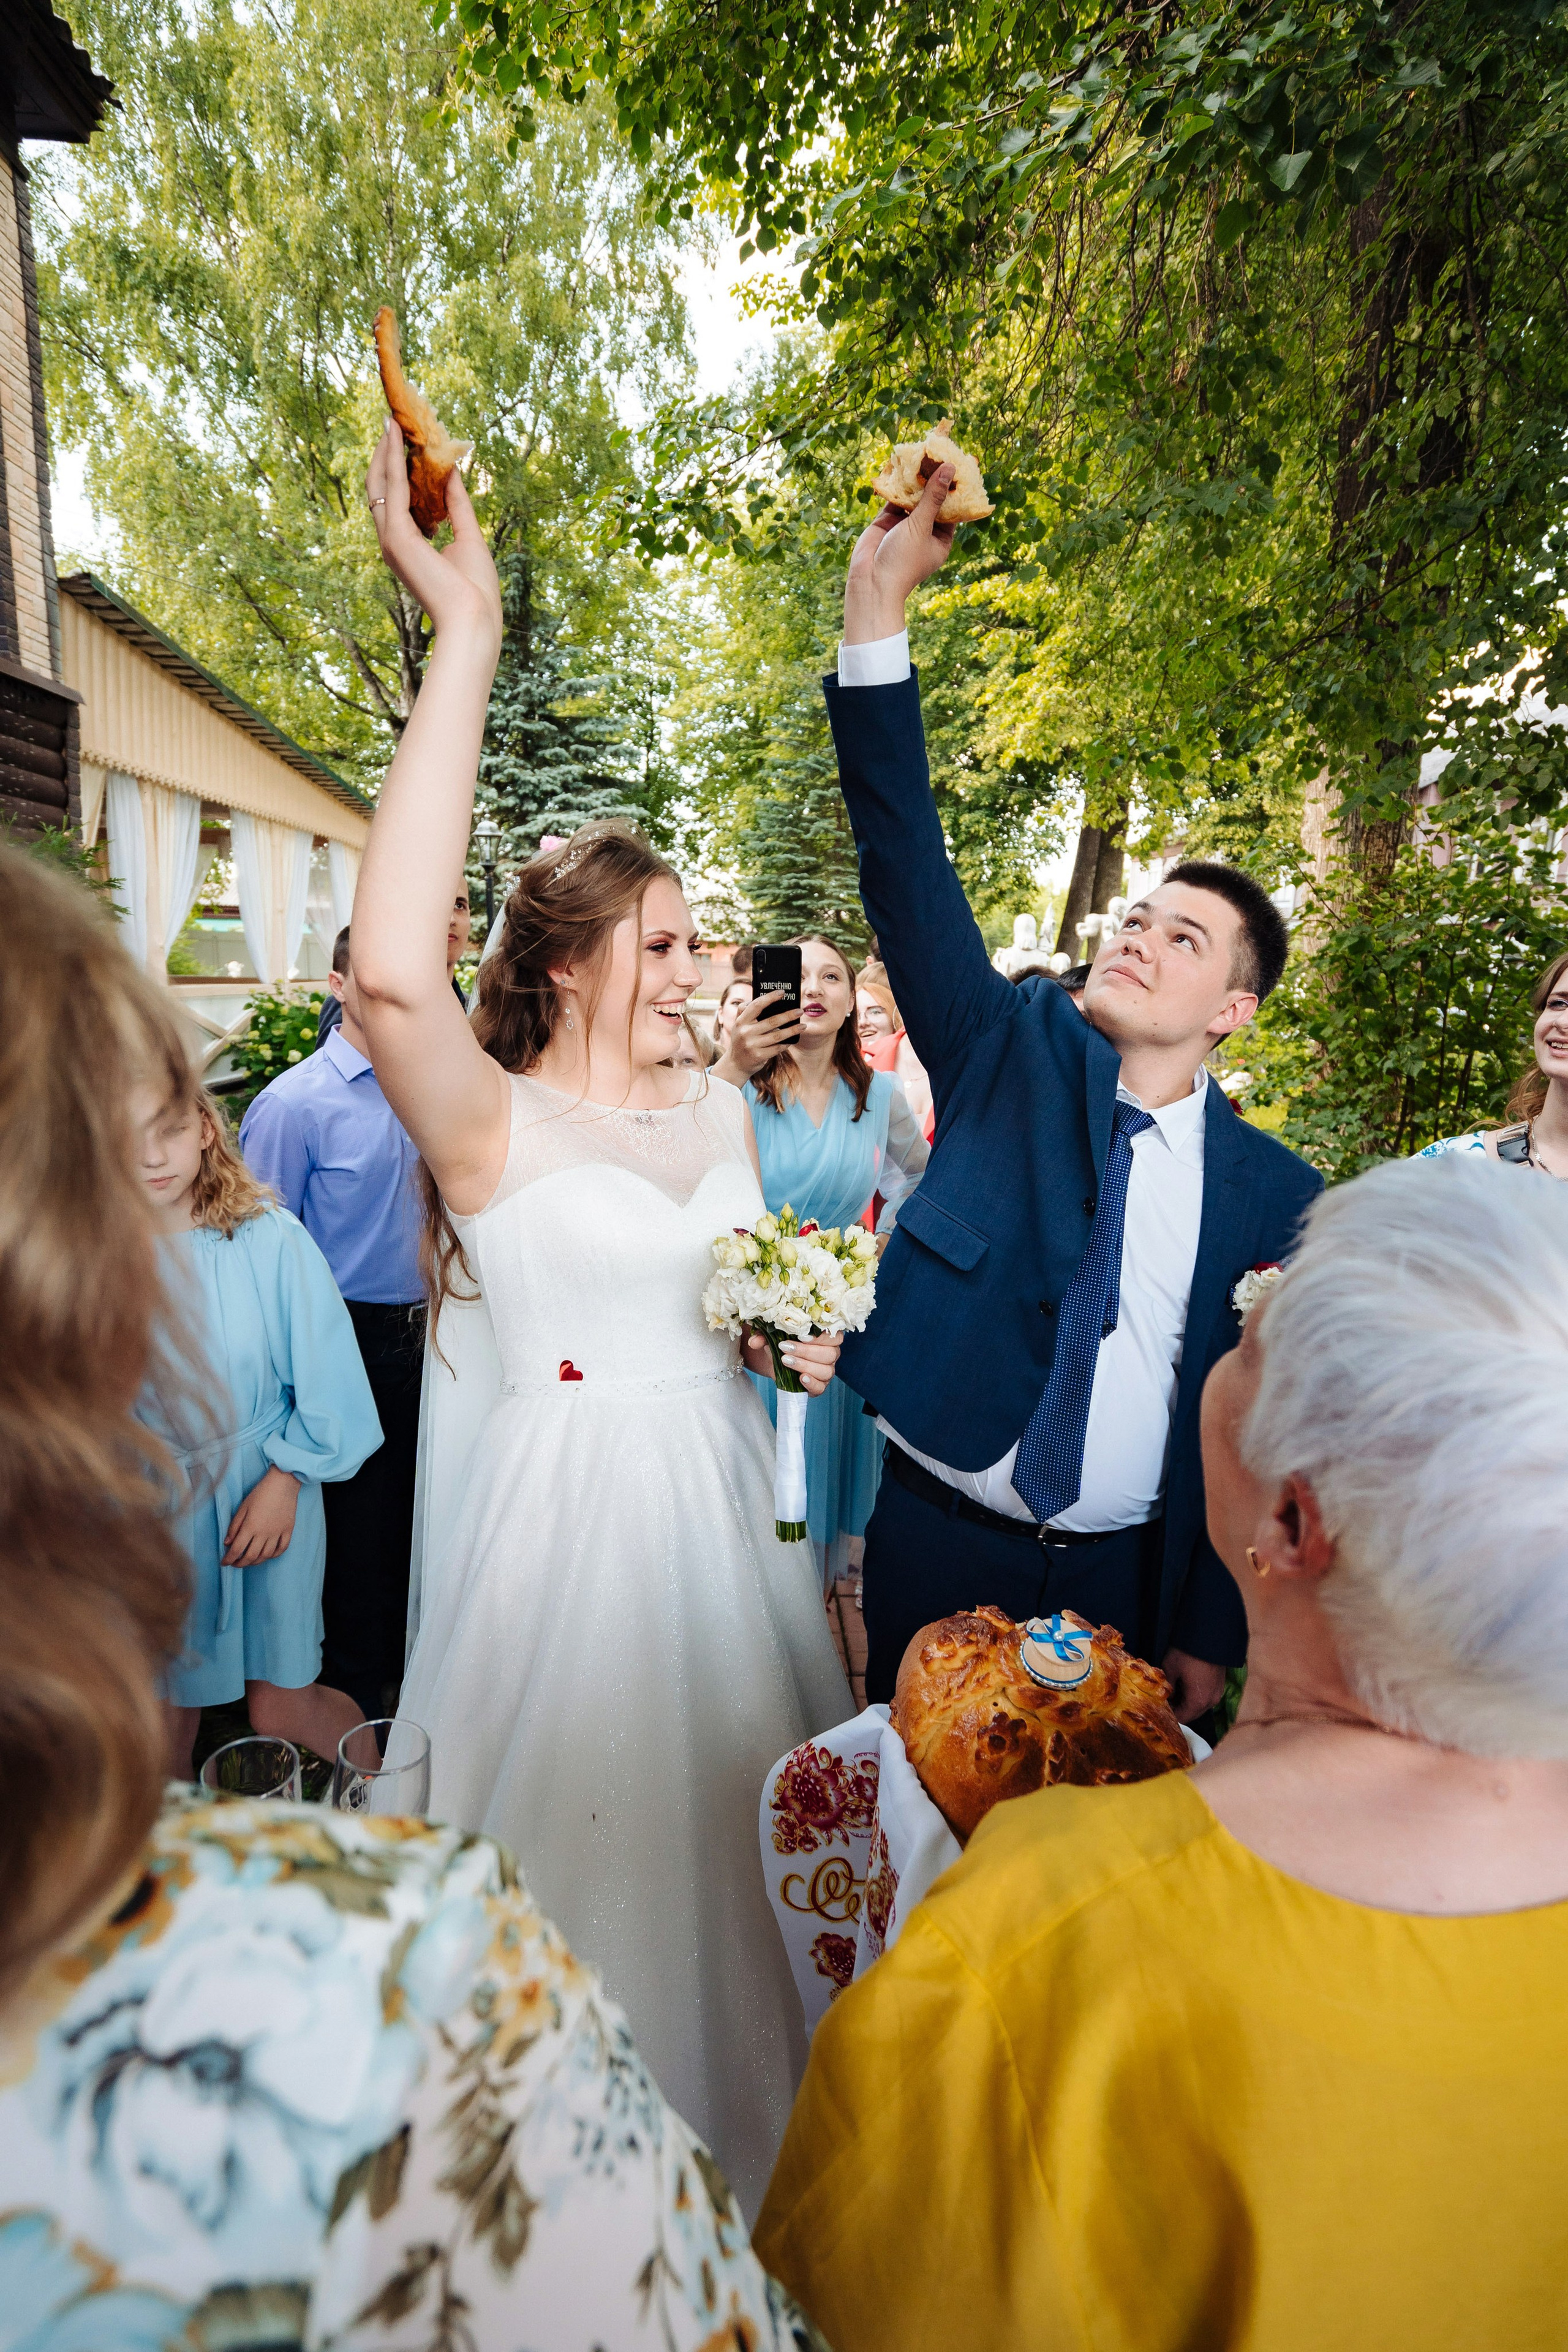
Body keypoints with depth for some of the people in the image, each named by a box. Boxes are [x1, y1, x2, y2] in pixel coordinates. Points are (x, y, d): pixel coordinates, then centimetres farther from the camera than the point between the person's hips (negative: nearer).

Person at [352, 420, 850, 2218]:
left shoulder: (718, 1109, 4)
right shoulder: (491, 1124, -15)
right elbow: (391, 972, -37)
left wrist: (802, 1335, -5)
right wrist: (466, 643, -33)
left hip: (721, 1491, 6)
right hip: (570, 1501, -5)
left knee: (730, 1802, 21)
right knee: (590, 1826, 12)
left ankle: (745, 2137, 50)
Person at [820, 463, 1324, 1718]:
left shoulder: (1277, 1195, -5)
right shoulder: (1014, 1052, -6)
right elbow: (909, 870, -16)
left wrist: (1211, 1637, 1)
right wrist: (880, 602, -24)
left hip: (1122, 1575, 1)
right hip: (934, 1538, 0)